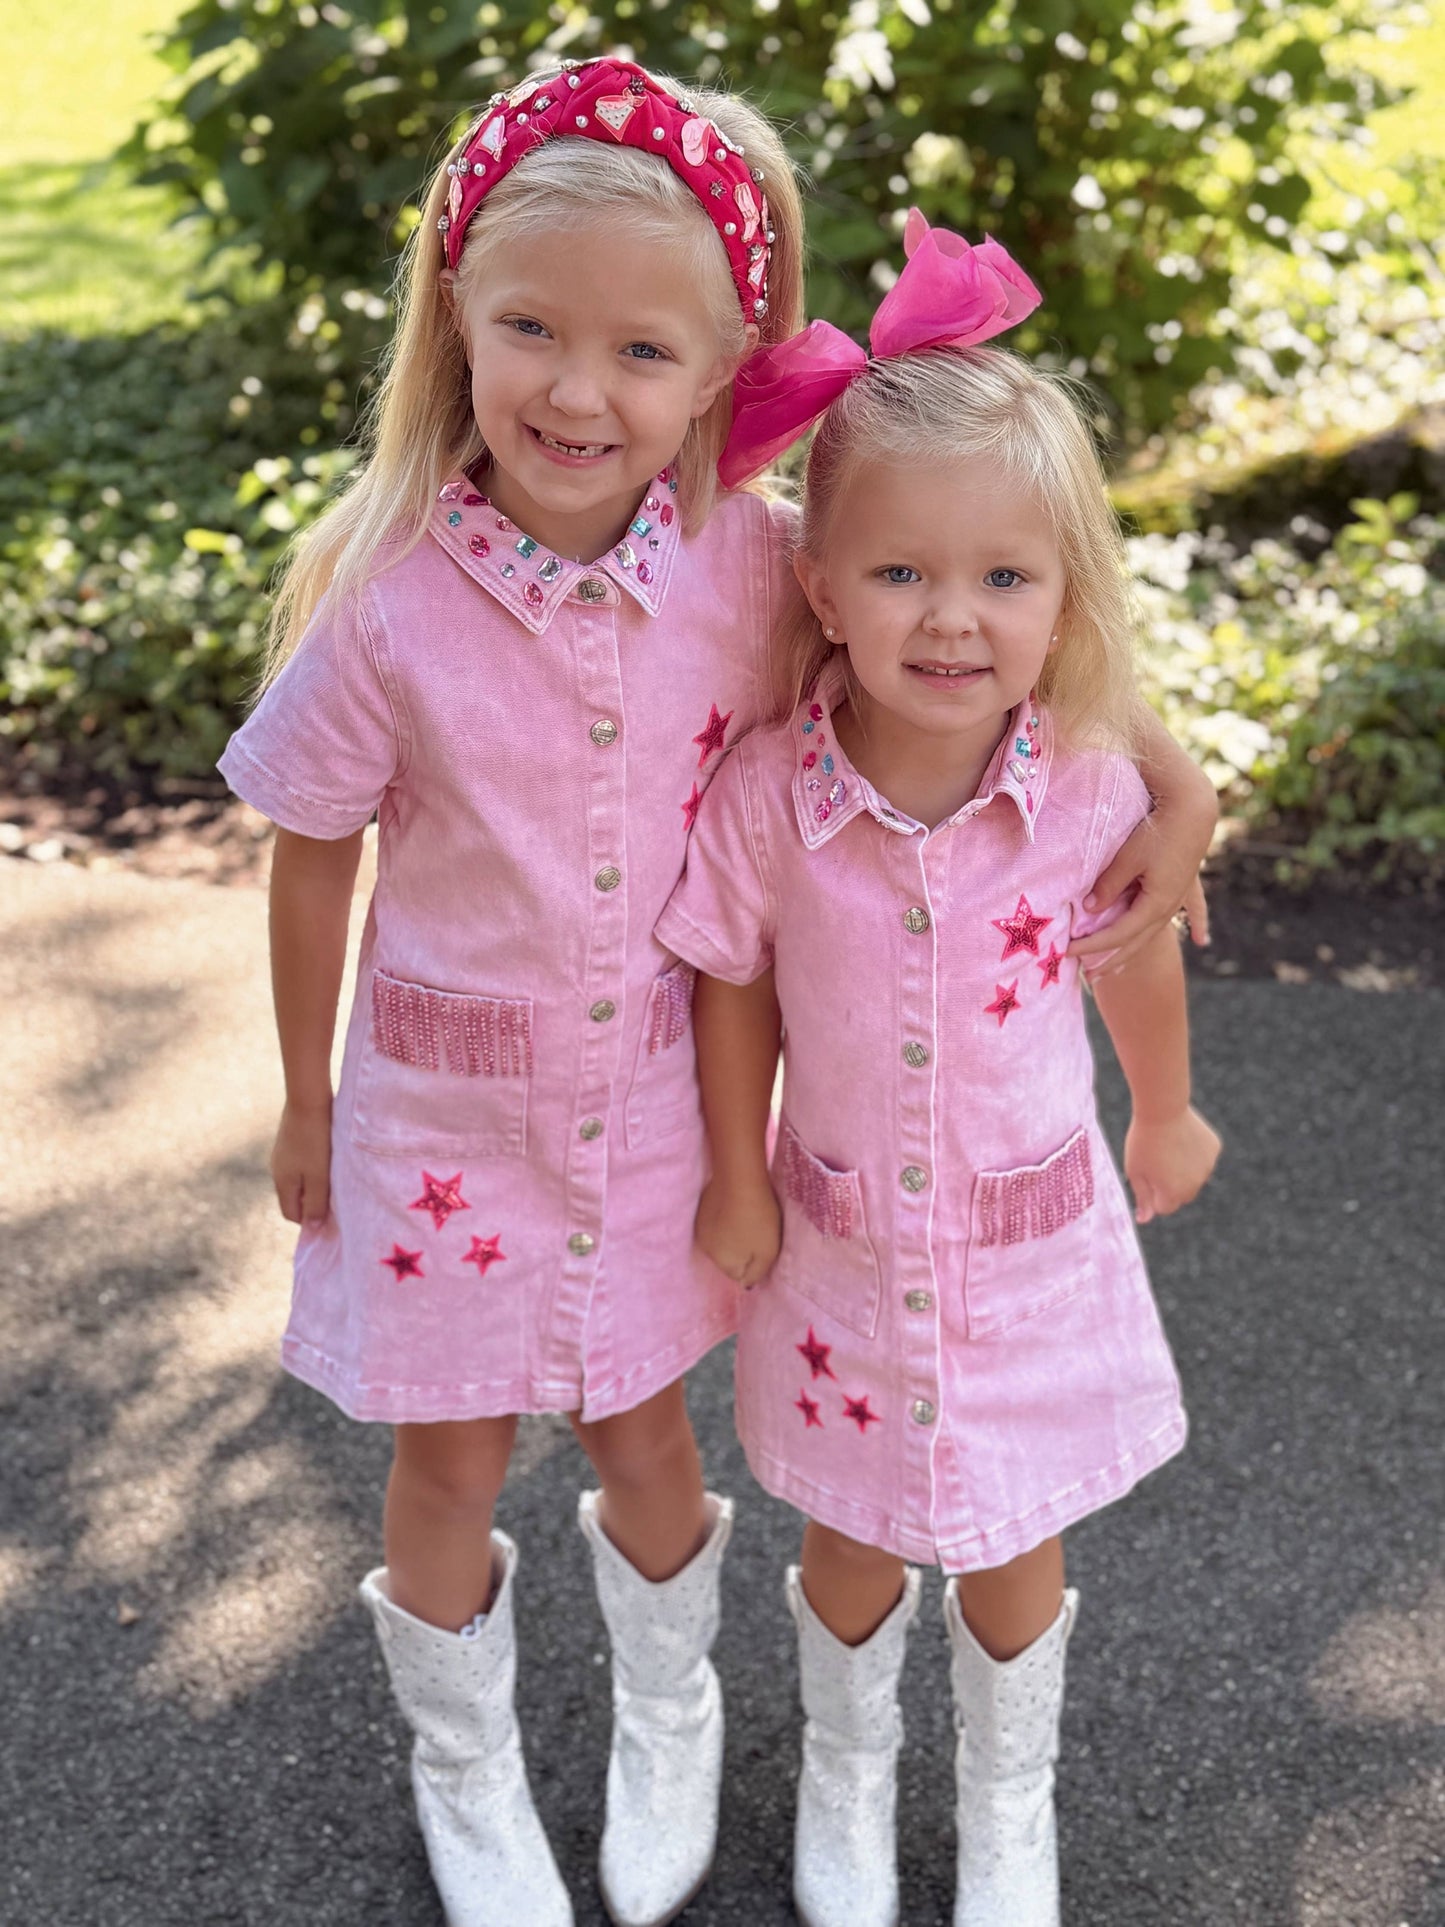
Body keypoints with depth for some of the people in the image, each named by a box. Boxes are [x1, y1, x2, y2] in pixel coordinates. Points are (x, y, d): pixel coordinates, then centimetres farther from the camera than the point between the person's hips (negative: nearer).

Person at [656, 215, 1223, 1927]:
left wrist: (1165, 1121, 16)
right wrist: (736, 1184, 4)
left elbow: (1138, 960, 0)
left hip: (1032, 1253, 0)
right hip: (839, 1253, 0)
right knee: (849, 1550, 21)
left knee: (1011, 1560, 19)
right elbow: (734, 987, -5)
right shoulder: (767, 797, -22)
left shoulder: (1088, 790, -20)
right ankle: (845, 1781, 54)